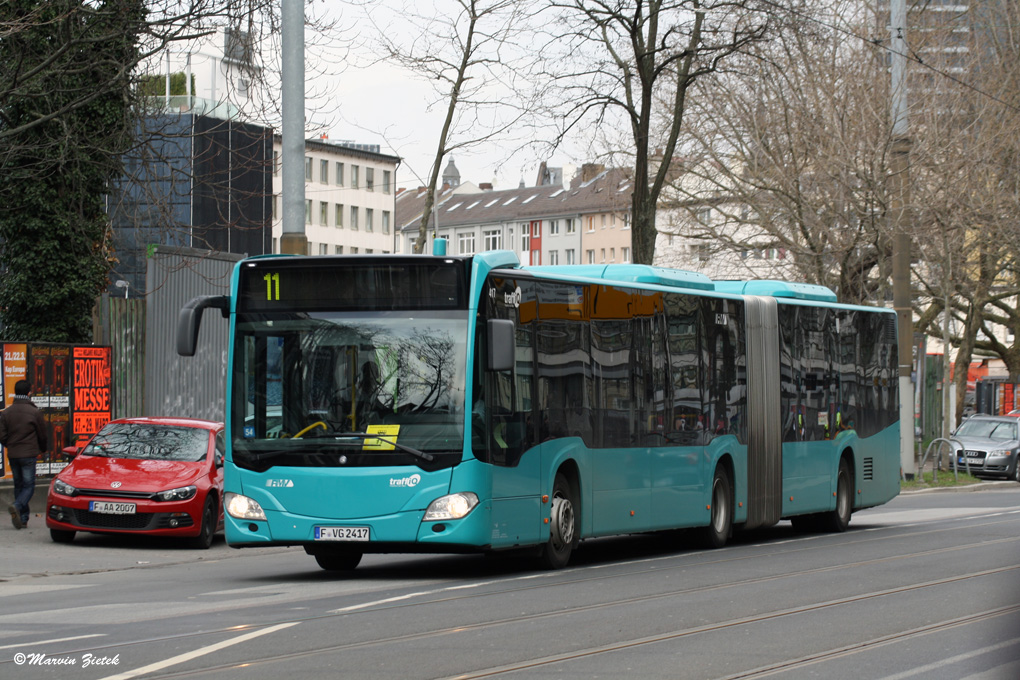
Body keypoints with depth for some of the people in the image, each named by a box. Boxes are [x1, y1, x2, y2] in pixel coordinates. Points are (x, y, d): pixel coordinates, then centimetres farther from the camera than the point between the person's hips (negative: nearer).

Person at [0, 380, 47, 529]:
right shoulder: (34, 412, -9)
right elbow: (42, 435, -2)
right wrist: (42, 449, 18)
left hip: (12, 455, 4)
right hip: (29, 454, -4)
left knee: (18, 485, 13)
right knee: (29, 485, 0)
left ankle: (23, 519, 10)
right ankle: (17, 506, -28)